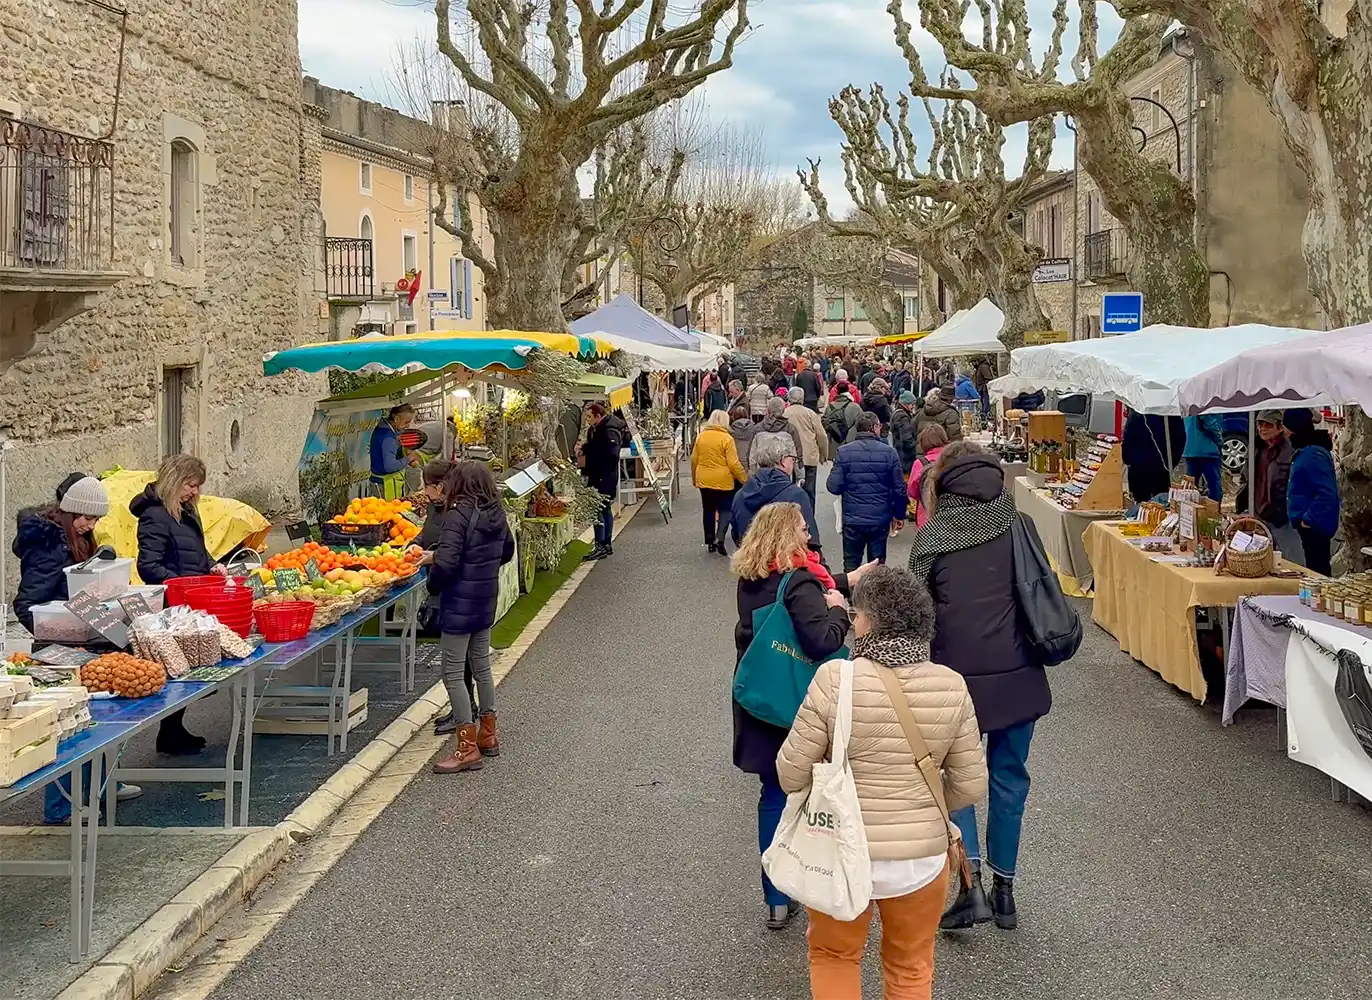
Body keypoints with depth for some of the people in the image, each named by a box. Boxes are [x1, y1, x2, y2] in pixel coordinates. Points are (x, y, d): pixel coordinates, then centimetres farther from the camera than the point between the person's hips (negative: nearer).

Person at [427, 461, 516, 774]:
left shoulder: (459, 515, -20)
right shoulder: (496, 514, 5)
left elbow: (446, 563, -27)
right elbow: (507, 552, 20)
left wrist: (433, 585, -9)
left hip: (459, 604, -8)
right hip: (486, 602, 8)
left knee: (453, 673, -1)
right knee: (482, 667, 20)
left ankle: (468, 747, 0)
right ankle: (488, 735, 30)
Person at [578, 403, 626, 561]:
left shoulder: (609, 431, -19)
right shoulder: (596, 429, 11)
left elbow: (611, 456, -27)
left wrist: (588, 461, -21)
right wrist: (584, 449, 2)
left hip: (605, 477, -10)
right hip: (598, 476, 10)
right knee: (605, 509, 16)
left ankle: (601, 547, -6)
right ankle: (607, 544, 25)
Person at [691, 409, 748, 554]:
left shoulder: (701, 436, 2)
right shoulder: (727, 438, -13)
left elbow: (694, 459, 8)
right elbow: (733, 463, -14)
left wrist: (694, 478, 21)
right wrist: (745, 479, -5)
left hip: (704, 481, 4)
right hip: (723, 481, -4)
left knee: (708, 510, 14)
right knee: (725, 510, 5)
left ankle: (710, 542, 20)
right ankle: (719, 539, -14)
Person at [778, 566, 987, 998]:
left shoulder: (834, 679, -19)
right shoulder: (952, 687, -10)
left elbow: (791, 775, -13)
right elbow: (970, 786, -3)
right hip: (922, 858, 2)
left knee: (833, 958, 23)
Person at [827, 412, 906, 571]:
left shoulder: (844, 452, -8)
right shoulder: (889, 452, -6)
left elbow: (834, 487, -10)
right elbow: (899, 489, -3)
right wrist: (899, 515, 11)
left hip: (852, 519, 0)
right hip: (881, 520, 0)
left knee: (851, 564, 13)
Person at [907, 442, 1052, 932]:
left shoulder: (931, 536, -6)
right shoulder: (1019, 526, 1)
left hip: (958, 675, -2)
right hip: (1017, 672, 2)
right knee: (1009, 778, 14)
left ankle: (971, 882, 1)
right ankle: (1004, 891, 22)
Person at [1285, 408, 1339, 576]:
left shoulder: (1313, 454, -21)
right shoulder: (1305, 450, 12)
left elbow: (1326, 493, -27)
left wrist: (1309, 519, -20)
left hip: (1314, 525, -10)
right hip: (1311, 524, 10)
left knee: (1316, 569, -4)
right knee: (1316, 568, 16)